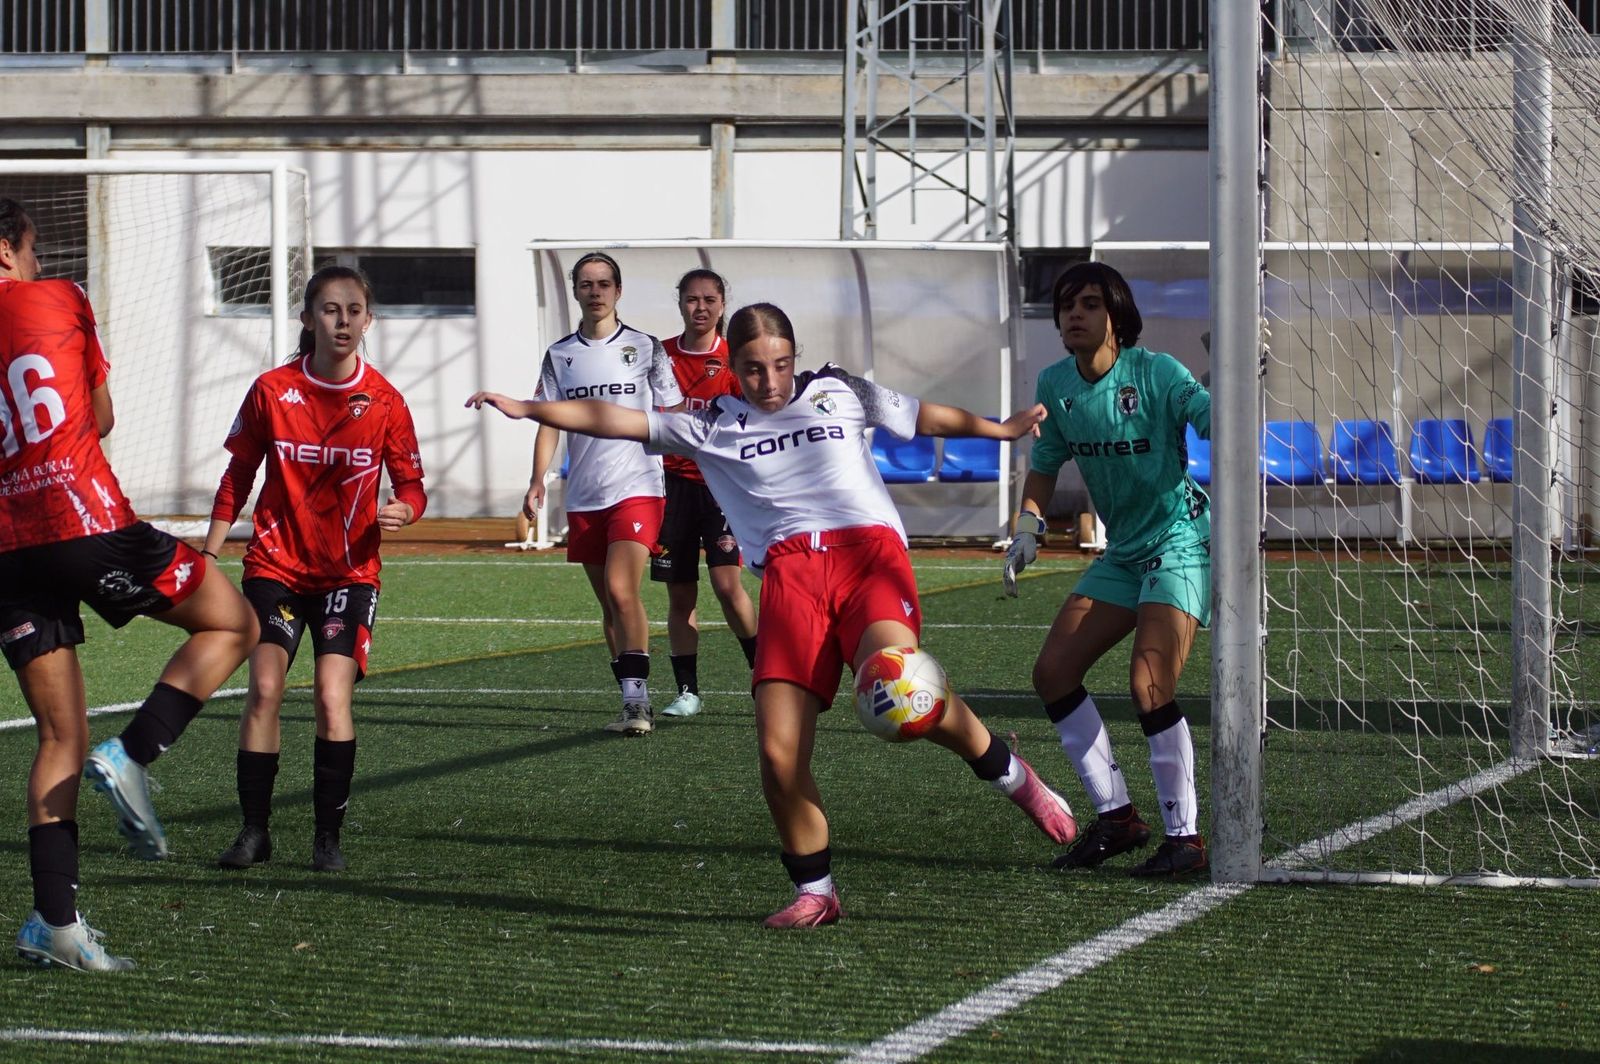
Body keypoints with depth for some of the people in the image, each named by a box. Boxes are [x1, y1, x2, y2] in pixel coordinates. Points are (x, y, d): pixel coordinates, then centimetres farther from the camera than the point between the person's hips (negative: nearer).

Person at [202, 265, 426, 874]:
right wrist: (209, 552, 3)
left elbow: (412, 486, 2)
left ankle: (328, 836, -4)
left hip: (350, 571, 0)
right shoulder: (271, 391, -3)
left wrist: (402, 511, -21)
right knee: (264, 688, -12)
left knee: (333, 694, -13)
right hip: (277, 564, 0)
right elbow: (237, 477, 7)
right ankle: (254, 830, -3)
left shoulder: (384, 401, -3)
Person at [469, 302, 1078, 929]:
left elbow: (923, 417, 32)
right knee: (778, 753, -13)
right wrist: (524, 409, 12)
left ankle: (1009, 775, -9)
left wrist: (1004, 429, 38)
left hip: (866, 547, -2)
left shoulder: (838, 393, 22)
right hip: (788, 570, 2)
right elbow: (618, 422, 18)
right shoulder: (715, 426, 21)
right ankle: (814, 893, 5)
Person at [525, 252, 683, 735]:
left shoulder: (645, 347, 2)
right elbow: (549, 422, 9)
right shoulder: (559, 355, 10)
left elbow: (672, 417, 6)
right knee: (609, 604, 9)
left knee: (621, 589, -19)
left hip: (635, 489, -4)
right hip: (583, 496, 4)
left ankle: (637, 699, -18)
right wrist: (538, 481, -5)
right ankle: (634, 706, 16)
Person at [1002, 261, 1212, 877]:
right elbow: (1046, 464, 16)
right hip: (1122, 553, 7)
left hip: (1180, 543, -7)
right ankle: (1115, 816, 12)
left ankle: (1185, 837, -10)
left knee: (1149, 683, -21)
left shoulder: (1155, 373, -17)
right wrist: (1028, 530, 4)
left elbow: (1214, 420, -32)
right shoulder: (1055, 385, 1)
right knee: (1053, 671, 2)